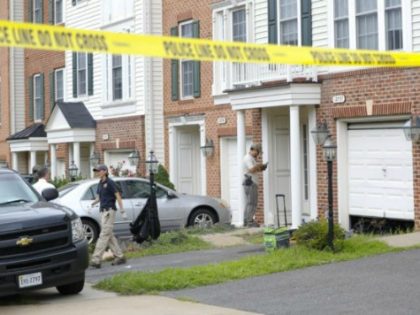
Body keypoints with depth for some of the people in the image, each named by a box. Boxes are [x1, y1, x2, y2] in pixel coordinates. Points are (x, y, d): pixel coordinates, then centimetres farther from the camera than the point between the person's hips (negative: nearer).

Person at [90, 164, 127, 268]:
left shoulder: (110, 182, -8)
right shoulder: (100, 183, 15)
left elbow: (118, 196, -10)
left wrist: (122, 211, -13)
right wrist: (93, 203, -3)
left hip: (109, 211, -9)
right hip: (103, 211, 9)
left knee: (104, 235, -12)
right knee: (110, 236, 9)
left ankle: (96, 260, -18)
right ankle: (120, 257, 16)